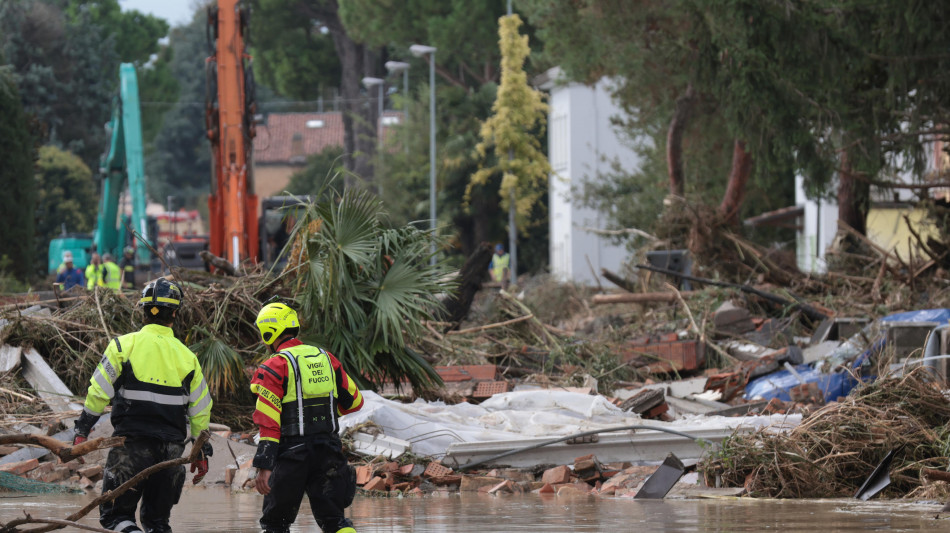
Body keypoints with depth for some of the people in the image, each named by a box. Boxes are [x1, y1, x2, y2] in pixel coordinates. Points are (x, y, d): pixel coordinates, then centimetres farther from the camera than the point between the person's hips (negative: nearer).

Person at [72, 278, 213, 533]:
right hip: (171, 449, 3)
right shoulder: (187, 356, 6)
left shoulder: (124, 345, -3)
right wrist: (201, 452, 19)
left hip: (132, 444, -3)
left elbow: (98, 392, -3)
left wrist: (82, 431, 6)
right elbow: (200, 411, 10)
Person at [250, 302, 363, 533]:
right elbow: (354, 401, 16)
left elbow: (269, 422, -14)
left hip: (292, 453, -4)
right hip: (329, 451, 4)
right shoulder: (326, 358, 9)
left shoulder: (275, 367, -8)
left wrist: (263, 466, -17)